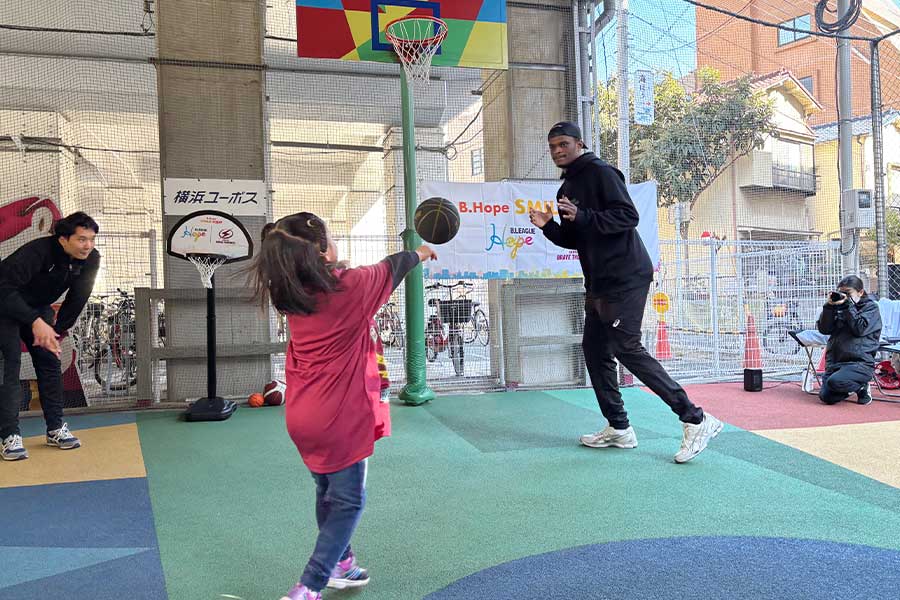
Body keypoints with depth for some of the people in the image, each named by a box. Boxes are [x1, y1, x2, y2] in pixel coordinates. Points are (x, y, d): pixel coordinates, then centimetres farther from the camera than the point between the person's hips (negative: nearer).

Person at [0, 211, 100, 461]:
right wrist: (35, 322, -46)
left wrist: (58, 330, -7)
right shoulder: (37, 252, -35)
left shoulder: (91, 259, -16)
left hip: (38, 308, 6)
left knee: (50, 363, 2)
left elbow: (77, 299, -5)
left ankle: (56, 428, 10)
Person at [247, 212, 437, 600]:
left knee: (329, 492, 23)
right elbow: (390, 269, 4)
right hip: (341, 415, -7)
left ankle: (340, 565, 39)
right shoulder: (349, 286, -16)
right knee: (348, 501, 5)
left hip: (303, 416, 7)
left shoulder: (293, 293, -1)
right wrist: (420, 253, 23)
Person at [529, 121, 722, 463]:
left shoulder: (600, 173, -7)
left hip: (626, 278, -10)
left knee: (626, 349, -14)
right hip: (598, 283, 10)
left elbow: (628, 216, -17)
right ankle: (618, 428, 18)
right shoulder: (566, 190, 19)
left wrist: (582, 216, -24)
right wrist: (548, 226, 4)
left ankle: (695, 419, -9)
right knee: (594, 349, 9)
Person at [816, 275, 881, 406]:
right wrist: (829, 306, -6)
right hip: (835, 361, 5)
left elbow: (860, 329, -14)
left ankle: (862, 386, 1)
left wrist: (849, 305, -12)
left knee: (834, 381, -32)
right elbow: (823, 329, 4)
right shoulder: (838, 305, 15)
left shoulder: (871, 307, 4)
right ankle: (849, 388, 24)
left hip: (860, 362, -5)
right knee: (826, 397, -8)